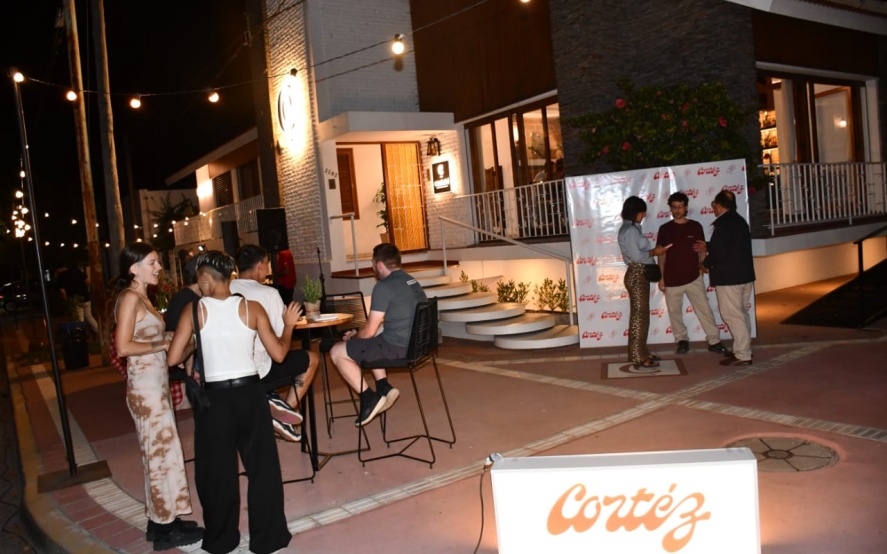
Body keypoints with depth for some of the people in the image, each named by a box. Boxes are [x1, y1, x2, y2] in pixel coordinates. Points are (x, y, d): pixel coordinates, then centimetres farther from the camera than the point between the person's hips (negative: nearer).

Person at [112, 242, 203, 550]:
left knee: (159, 451, 15)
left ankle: (162, 519, 26)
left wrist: (167, 342, 3)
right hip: (145, 386, -10)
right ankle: (165, 528, 10)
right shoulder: (130, 298, -14)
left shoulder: (141, 297, 14)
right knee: (161, 453, -1)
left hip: (156, 383, 10)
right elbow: (124, 347, -22)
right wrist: (164, 344, -16)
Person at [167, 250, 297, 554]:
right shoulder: (252, 307, -4)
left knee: (217, 470, 15)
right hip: (249, 393, 1)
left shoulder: (195, 309, -5)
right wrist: (289, 324, 12)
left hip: (214, 397, 0)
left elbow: (173, 358, -7)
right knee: (262, 466, 13)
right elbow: (278, 353, -4)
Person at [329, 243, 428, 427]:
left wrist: (353, 336, 9)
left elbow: (369, 331, -12)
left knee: (337, 352, 2)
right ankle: (383, 386, 18)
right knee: (370, 343, 31)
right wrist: (358, 333, 20)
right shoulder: (411, 281, 12)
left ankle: (369, 398, 1)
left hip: (398, 348, -9)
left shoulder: (384, 287, -16)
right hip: (416, 343, 9)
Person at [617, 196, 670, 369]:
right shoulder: (630, 230, -15)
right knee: (639, 315, -7)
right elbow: (636, 256, -22)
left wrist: (653, 251, 5)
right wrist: (654, 252, -9)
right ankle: (639, 357, -4)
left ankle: (641, 353, 20)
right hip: (637, 276, -11)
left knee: (640, 315, 13)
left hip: (639, 275, 11)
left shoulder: (631, 229, 17)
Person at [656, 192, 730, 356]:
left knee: (704, 309, -1)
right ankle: (682, 340, 24)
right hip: (671, 280, 1)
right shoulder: (664, 229, 2)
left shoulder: (695, 226, 2)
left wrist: (702, 267, -6)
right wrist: (661, 277, 2)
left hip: (694, 278, 0)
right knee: (675, 312, 8)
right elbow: (661, 254, 4)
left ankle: (714, 341, 7)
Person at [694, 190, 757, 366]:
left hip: (728, 277, -10)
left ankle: (742, 354, -2)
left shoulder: (723, 223, -16)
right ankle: (744, 350, 24)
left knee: (732, 315, -4)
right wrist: (708, 247, 27)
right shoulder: (739, 221, 14)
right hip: (744, 274, 10)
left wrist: (706, 263, -4)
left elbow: (719, 252, -21)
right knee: (741, 313, 17)